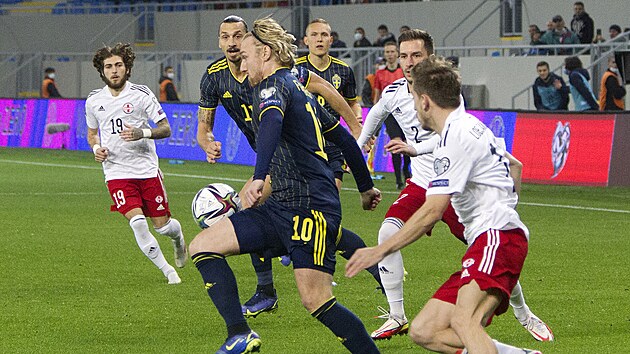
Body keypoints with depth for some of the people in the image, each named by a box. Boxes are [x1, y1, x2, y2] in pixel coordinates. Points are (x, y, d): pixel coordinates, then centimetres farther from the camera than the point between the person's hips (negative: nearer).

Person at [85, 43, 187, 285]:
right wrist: (96, 148, 0)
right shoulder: (93, 101, 6)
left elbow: (165, 129, -3)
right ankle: (167, 271, -5)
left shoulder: (141, 94, -4)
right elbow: (92, 133, 22)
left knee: (162, 225, 2)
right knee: (137, 222, -19)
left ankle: (178, 237, 41)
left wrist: (142, 133, -21)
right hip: (117, 172, 1)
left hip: (147, 169, -1)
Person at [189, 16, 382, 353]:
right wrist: (366, 187, 41)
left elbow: (272, 122, -30)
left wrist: (260, 177, -44)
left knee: (316, 301, -13)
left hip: (310, 209, -10)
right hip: (280, 208, 10)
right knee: (203, 245, 0)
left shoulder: (274, 85, -7)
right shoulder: (299, 90, 22)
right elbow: (343, 136, 30)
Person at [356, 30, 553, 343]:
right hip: (420, 184, 4)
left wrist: (416, 148, -45)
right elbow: (375, 114, 24)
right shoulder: (394, 92, -1)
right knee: (387, 233, -20)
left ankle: (524, 315, 19)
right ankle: (397, 318, -11)